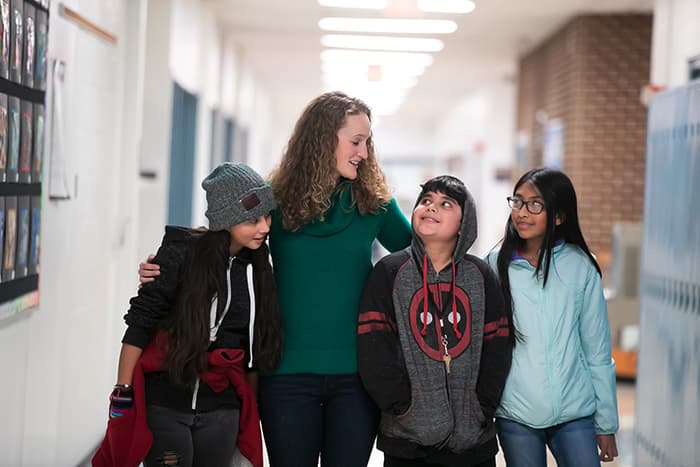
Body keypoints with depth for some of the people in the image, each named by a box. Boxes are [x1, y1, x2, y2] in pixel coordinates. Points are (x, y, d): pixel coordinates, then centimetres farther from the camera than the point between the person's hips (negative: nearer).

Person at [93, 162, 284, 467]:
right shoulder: (181, 253, -10)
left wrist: (251, 410, 15)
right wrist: (122, 395, -10)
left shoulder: (258, 268, 5)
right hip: (164, 405, -4)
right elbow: (139, 325, -8)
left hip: (220, 413, 4)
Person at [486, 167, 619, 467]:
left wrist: (607, 424, 5)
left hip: (575, 414, 0)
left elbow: (597, 351, 4)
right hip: (515, 415, 0)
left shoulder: (581, 266, 0)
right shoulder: (495, 265, 0)